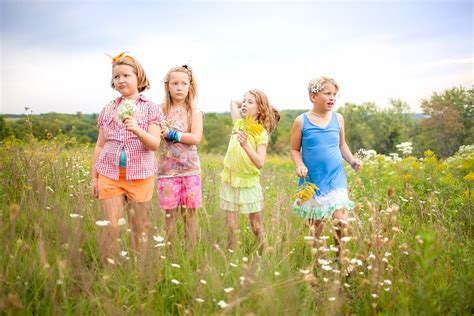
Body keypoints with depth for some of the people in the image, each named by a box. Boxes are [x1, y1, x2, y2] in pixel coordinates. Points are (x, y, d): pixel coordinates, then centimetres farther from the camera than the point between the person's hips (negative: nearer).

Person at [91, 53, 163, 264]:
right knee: (112, 227, -4)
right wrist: (94, 177, 10)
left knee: (139, 229, 6)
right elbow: (100, 146, 13)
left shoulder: (151, 108, 1)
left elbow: (155, 144, -9)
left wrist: (136, 130, -27)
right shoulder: (108, 110, 10)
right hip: (110, 175, 2)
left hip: (140, 176, -1)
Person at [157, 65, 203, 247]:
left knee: (190, 212, 5)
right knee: (170, 213, 4)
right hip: (168, 169, 0)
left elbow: (196, 138, -11)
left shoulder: (195, 112, 3)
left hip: (190, 169, 0)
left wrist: (170, 134, -13)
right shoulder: (161, 111, 4)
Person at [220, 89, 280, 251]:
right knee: (230, 224, 6)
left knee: (256, 224, 6)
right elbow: (233, 102, 21)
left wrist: (246, 145, -26)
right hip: (230, 180, 4)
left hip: (249, 183, -3)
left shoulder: (261, 133, -8)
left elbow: (260, 163, -16)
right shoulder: (239, 123, 4)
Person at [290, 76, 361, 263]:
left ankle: (341, 257, 11)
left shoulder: (338, 119, 4)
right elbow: (294, 150, 3)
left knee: (341, 219, -11)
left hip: (335, 179, 2)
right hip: (312, 180, -1)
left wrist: (351, 160, -1)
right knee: (315, 224, 9)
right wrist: (299, 165, -17)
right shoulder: (301, 121, -5)